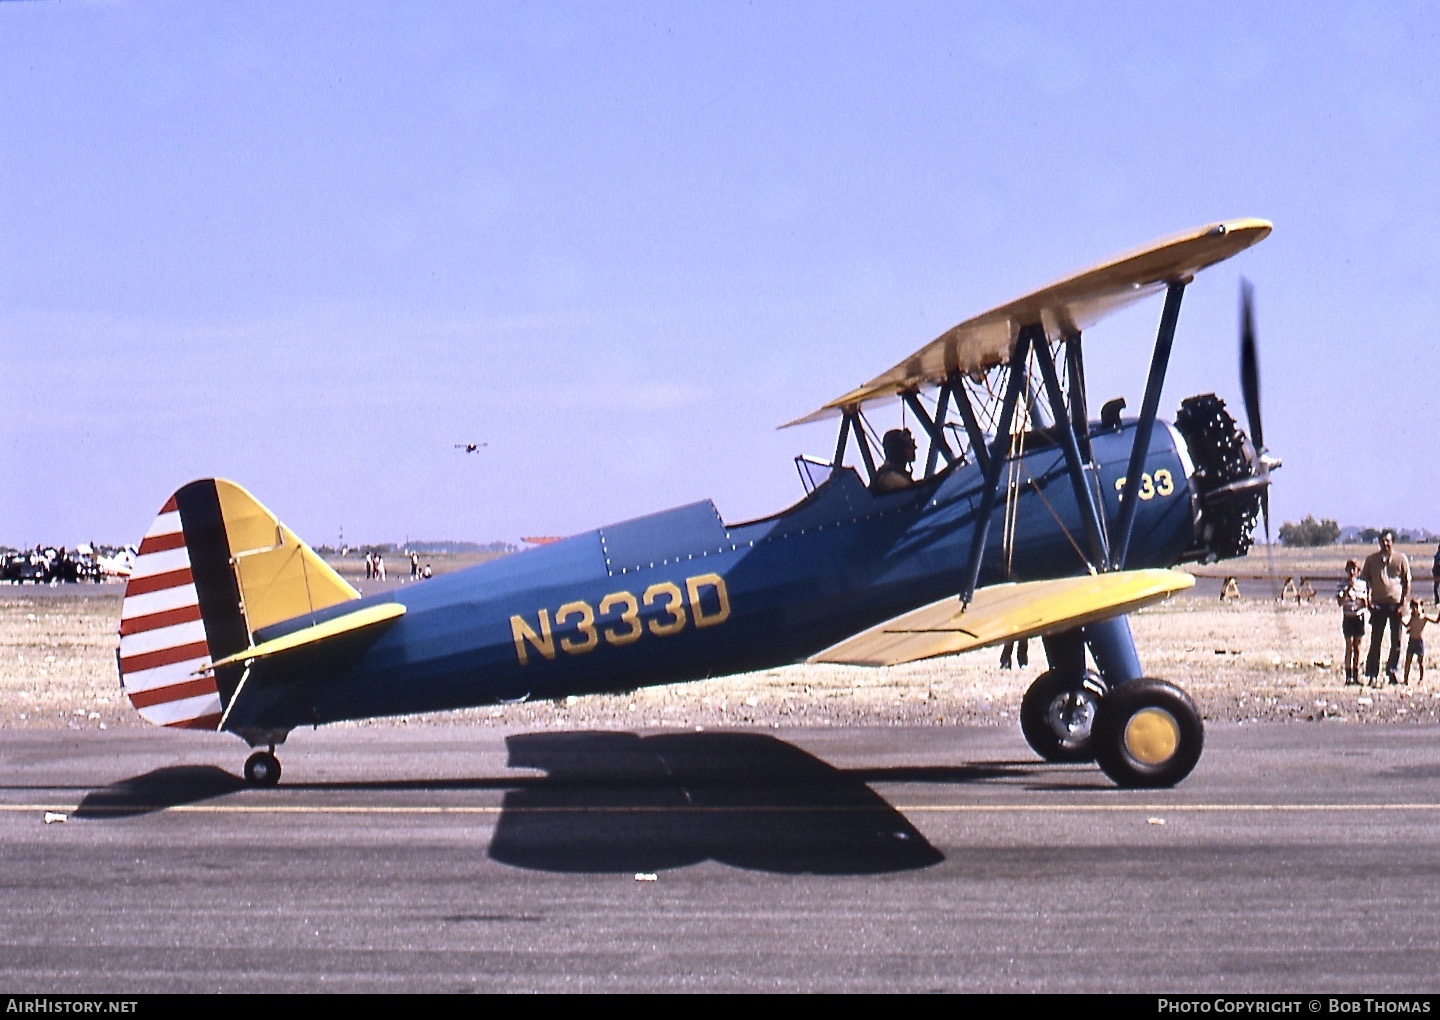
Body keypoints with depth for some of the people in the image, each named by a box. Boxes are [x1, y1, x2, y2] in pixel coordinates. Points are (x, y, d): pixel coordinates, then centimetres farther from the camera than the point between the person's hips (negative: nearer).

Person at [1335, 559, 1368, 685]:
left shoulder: (1362, 584, 7)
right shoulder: (1343, 584, -2)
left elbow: (1366, 603, 9)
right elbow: (1340, 602, -13)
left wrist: (1361, 597, -11)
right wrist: (1348, 589, -21)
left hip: (1359, 617, 3)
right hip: (1348, 617, -3)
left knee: (1357, 647, 6)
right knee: (1349, 647, -6)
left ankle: (1356, 675, 12)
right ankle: (1348, 676, -4)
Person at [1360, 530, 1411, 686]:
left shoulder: (1401, 559, 2)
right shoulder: (1371, 559, 5)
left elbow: (1407, 582, 4)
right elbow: (1364, 581, 8)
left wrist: (1404, 602, -4)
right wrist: (1368, 601, -3)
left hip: (1396, 604, 0)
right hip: (1378, 604, 0)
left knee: (1396, 641, 5)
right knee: (1375, 641, -2)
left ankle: (1393, 672, 18)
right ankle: (1372, 675, 1)